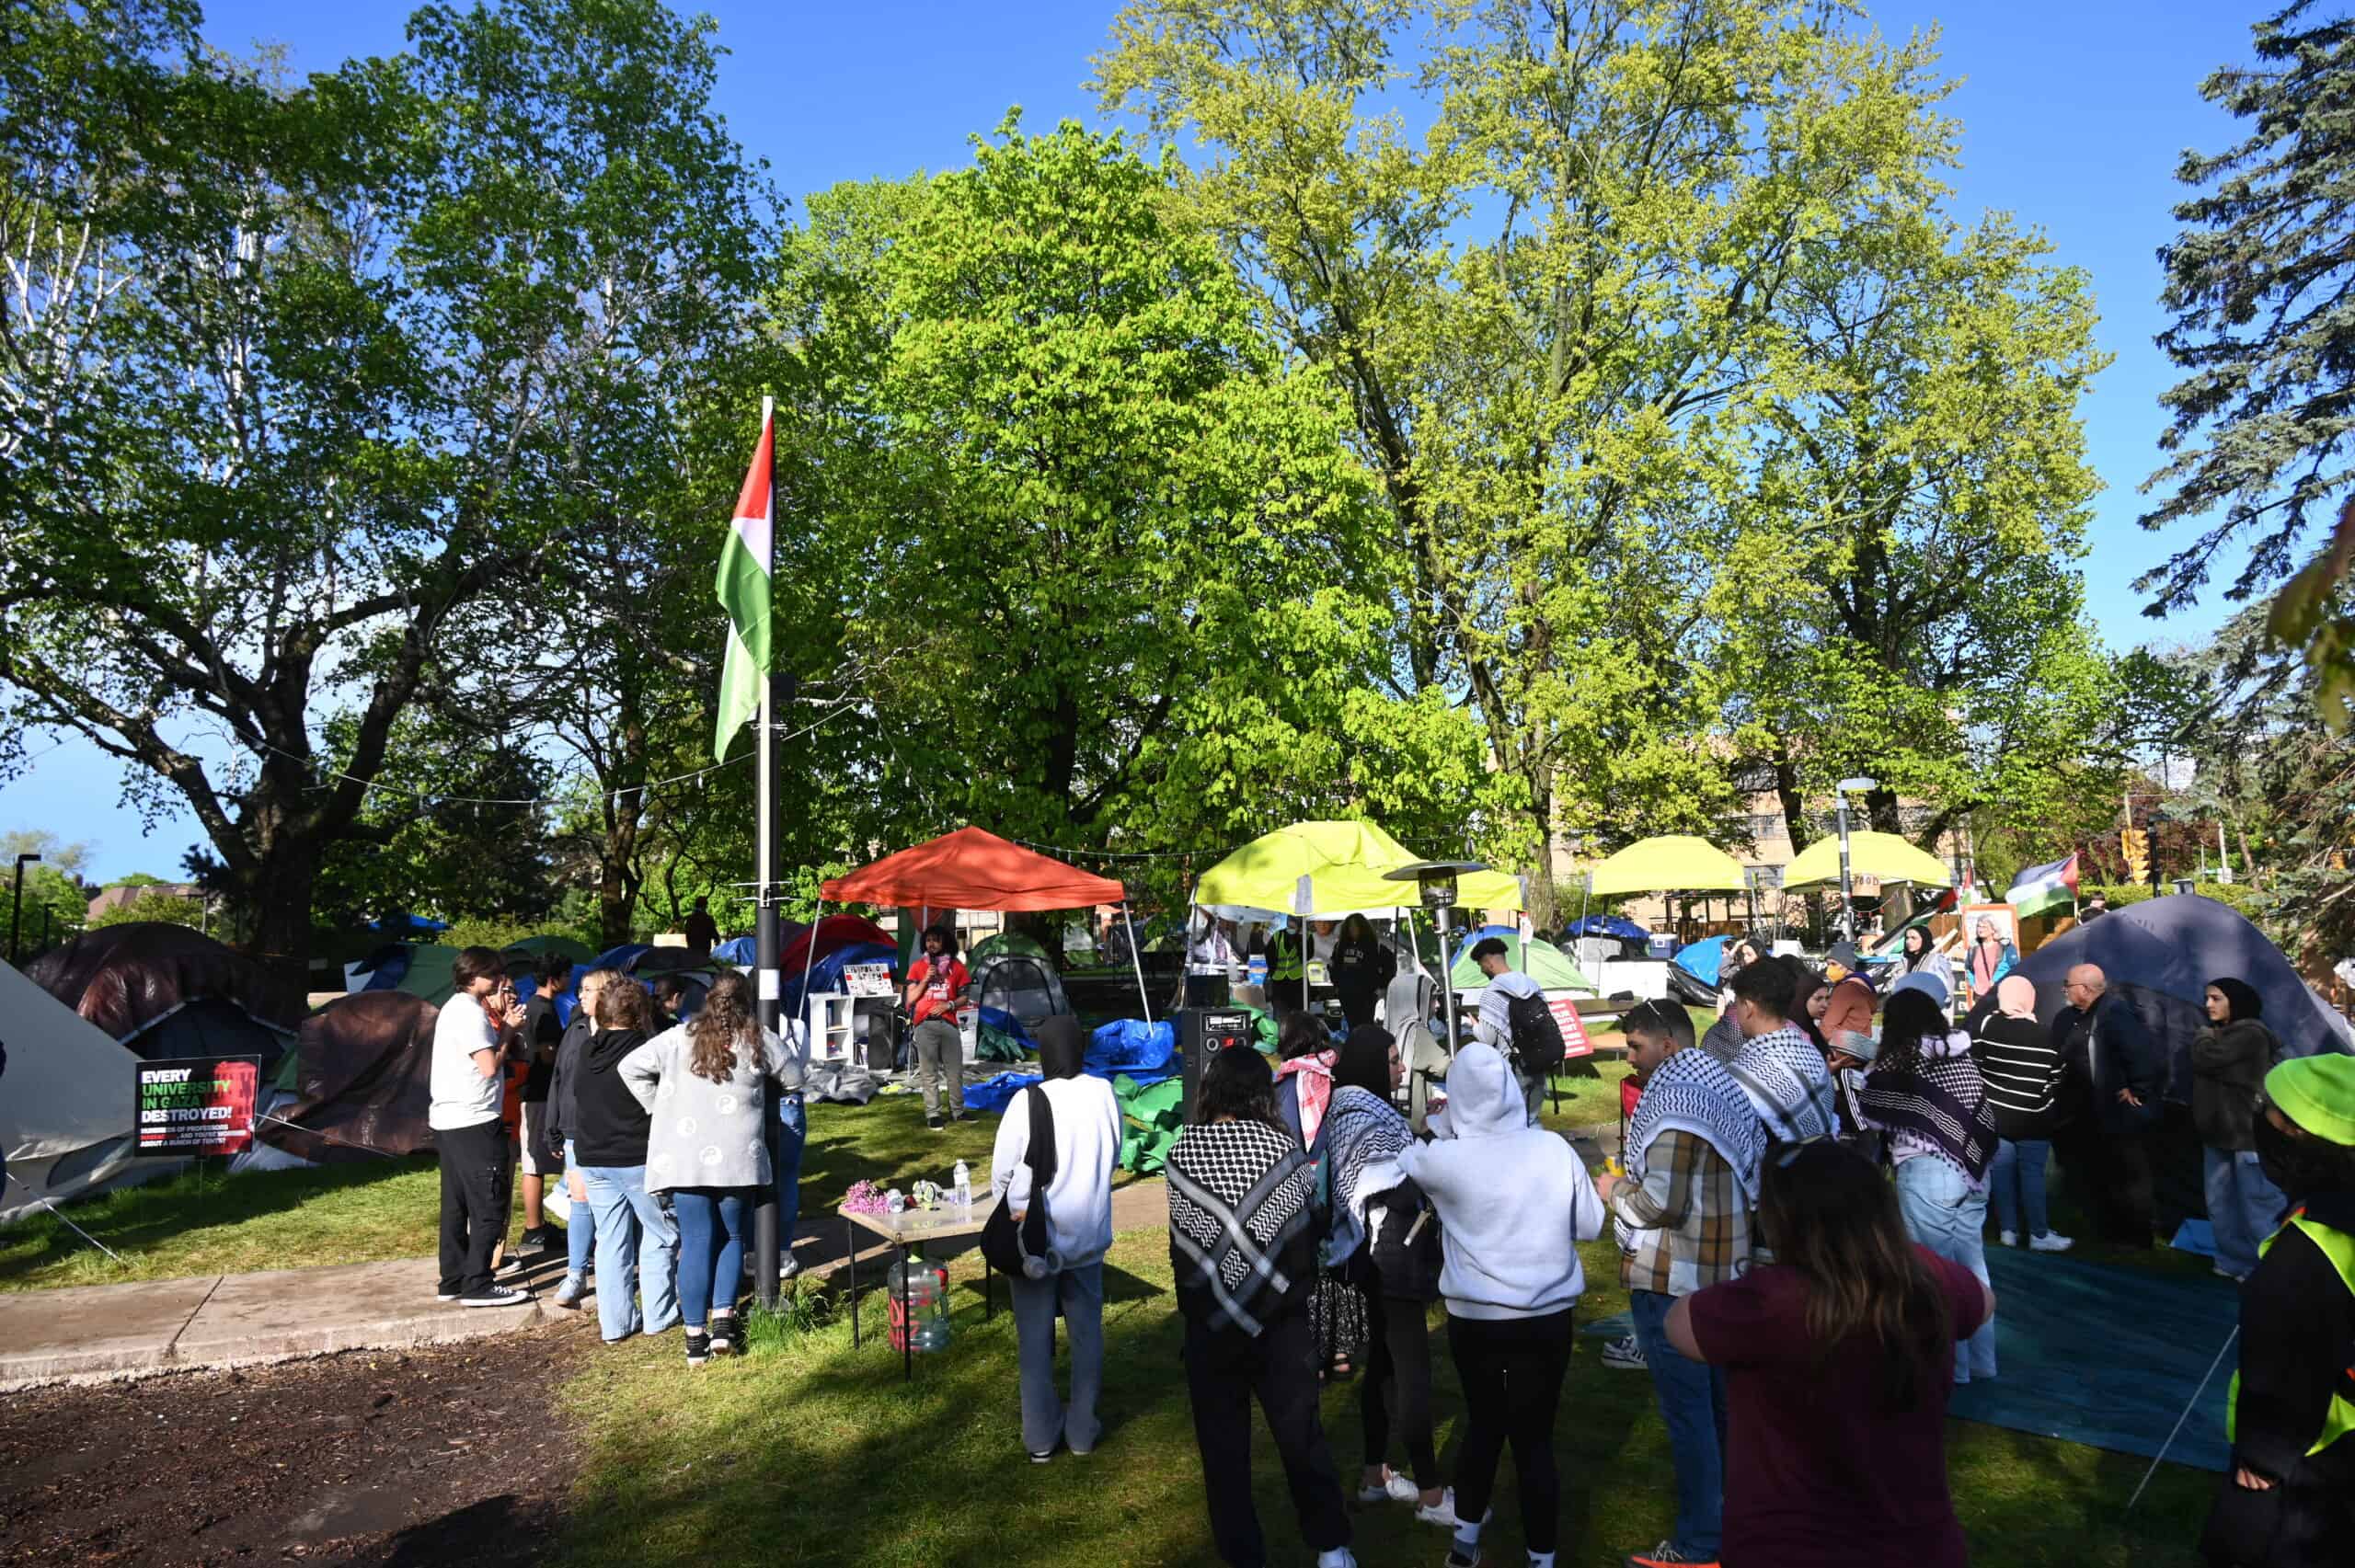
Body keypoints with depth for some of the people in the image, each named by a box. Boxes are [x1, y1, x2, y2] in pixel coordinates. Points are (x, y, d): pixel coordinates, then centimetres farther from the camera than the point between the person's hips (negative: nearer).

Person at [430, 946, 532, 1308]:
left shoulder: (456, 1007, 16)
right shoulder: (470, 1012, -15)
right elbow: (489, 1066, -19)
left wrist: (502, 1026, 8)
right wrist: (509, 1030, -7)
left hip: (447, 1119, 10)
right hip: (474, 1120, -10)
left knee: (456, 1205, 14)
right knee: (489, 1206, -4)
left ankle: (453, 1280, 20)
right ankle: (478, 1285, -1)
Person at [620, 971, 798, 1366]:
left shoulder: (679, 1037, 4)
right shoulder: (759, 1040, 1)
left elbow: (631, 1067, 1)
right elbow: (795, 1076, 12)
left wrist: (659, 1109, 9)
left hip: (685, 1158, 1)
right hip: (737, 1158, -1)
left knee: (696, 1243, 6)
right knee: (732, 1238, 14)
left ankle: (695, 1337, 7)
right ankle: (722, 1321, 1)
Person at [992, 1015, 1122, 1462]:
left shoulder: (1027, 1101, -19)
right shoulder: (1104, 1094, -10)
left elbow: (1002, 1172, -10)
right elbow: (1114, 1156, 4)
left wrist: (1018, 1211, 7)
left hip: (1034, 1240, -2)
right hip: (1088, 1236, 2)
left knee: (1035, 1337, 12)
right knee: (1086, 1332, 17)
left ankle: (1040, 1437, 21)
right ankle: (1082, 1430, 26)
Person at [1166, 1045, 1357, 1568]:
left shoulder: (1181, 1154, -9)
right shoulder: (1284, 1147, -10)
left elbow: (1182, 1245, -4)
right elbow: (1308, 1234, -3)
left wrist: (1194, 1308, 9)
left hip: (1210, 1326, 0)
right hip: (1282, 1322, 0)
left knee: (1223, 1446, 13)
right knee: (1301, 1435, 15)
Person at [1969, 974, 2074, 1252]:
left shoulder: (1987, 1026, -10)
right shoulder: (2046, 1035, -8)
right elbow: (2057, 1079, 1)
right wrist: (2053, 1117, 15)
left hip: (1995, 1115, 1)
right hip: (2034, 1121, -1)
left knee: (2001, 1171, 9)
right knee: (2032, 1174, 5)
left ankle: (2008, 1229, 16)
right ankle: (2039, 1234, 11)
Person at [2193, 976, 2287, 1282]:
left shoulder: (2250, 1033, -14)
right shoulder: (2220, 1035, 16)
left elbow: (2204, 1060, -19)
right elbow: (2204, 1075, 13)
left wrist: (2204, 1037, -2)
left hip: (2249, 1134, -9)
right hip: (2219, 1133, 9)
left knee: (2258, 1207, -1)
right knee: (2220, 1205, 13)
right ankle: (2233, 1262, 23)